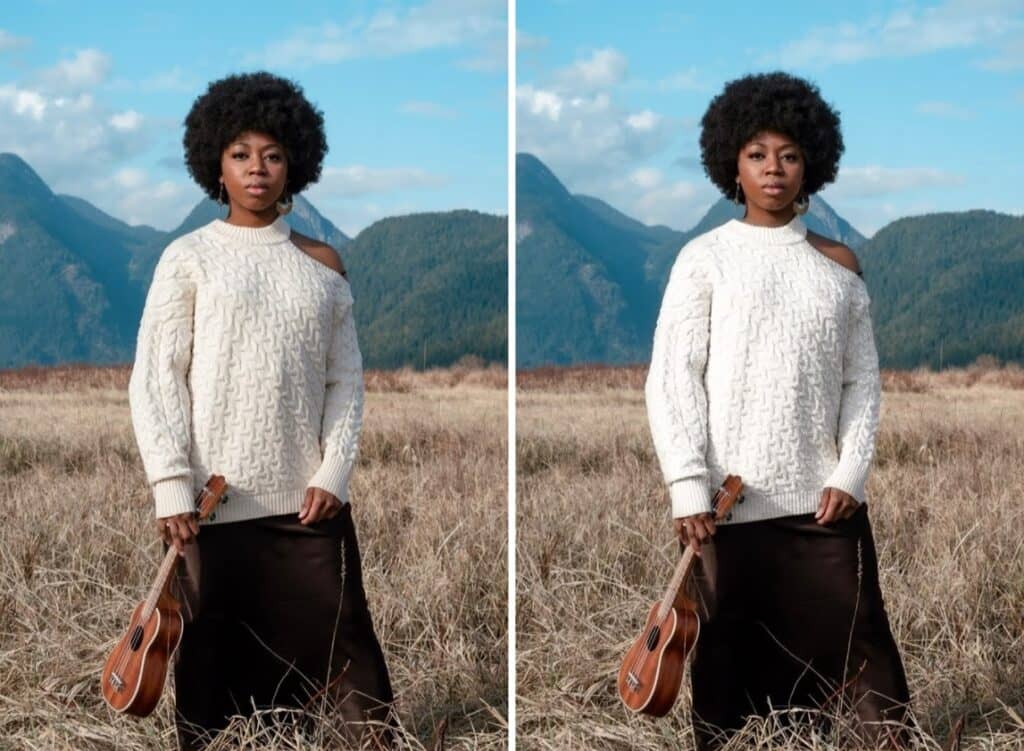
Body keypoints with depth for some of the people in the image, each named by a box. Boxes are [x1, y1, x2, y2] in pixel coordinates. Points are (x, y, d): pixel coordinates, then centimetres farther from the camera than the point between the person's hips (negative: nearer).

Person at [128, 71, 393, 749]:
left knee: (344, 653, 1)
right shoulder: (188, 258, 2)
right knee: (215, 666, 4)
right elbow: (154, 378, -2)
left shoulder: (322, 265, 10)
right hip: (214, 503, -2)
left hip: (308, 502, 2)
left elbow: (346, 379, 9)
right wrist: (172, 485, -11)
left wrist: (334, 473, -3)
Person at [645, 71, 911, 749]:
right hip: (728, 499, -2)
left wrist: (851, 473, -4)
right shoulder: (704, 258, 2)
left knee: (860, 650, 0)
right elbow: (671, 377, -3)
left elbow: (863, 380, 9)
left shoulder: (839, 265, 11)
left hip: (824, 500, 2)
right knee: (730, 663, 4)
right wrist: (688, 486, -12)